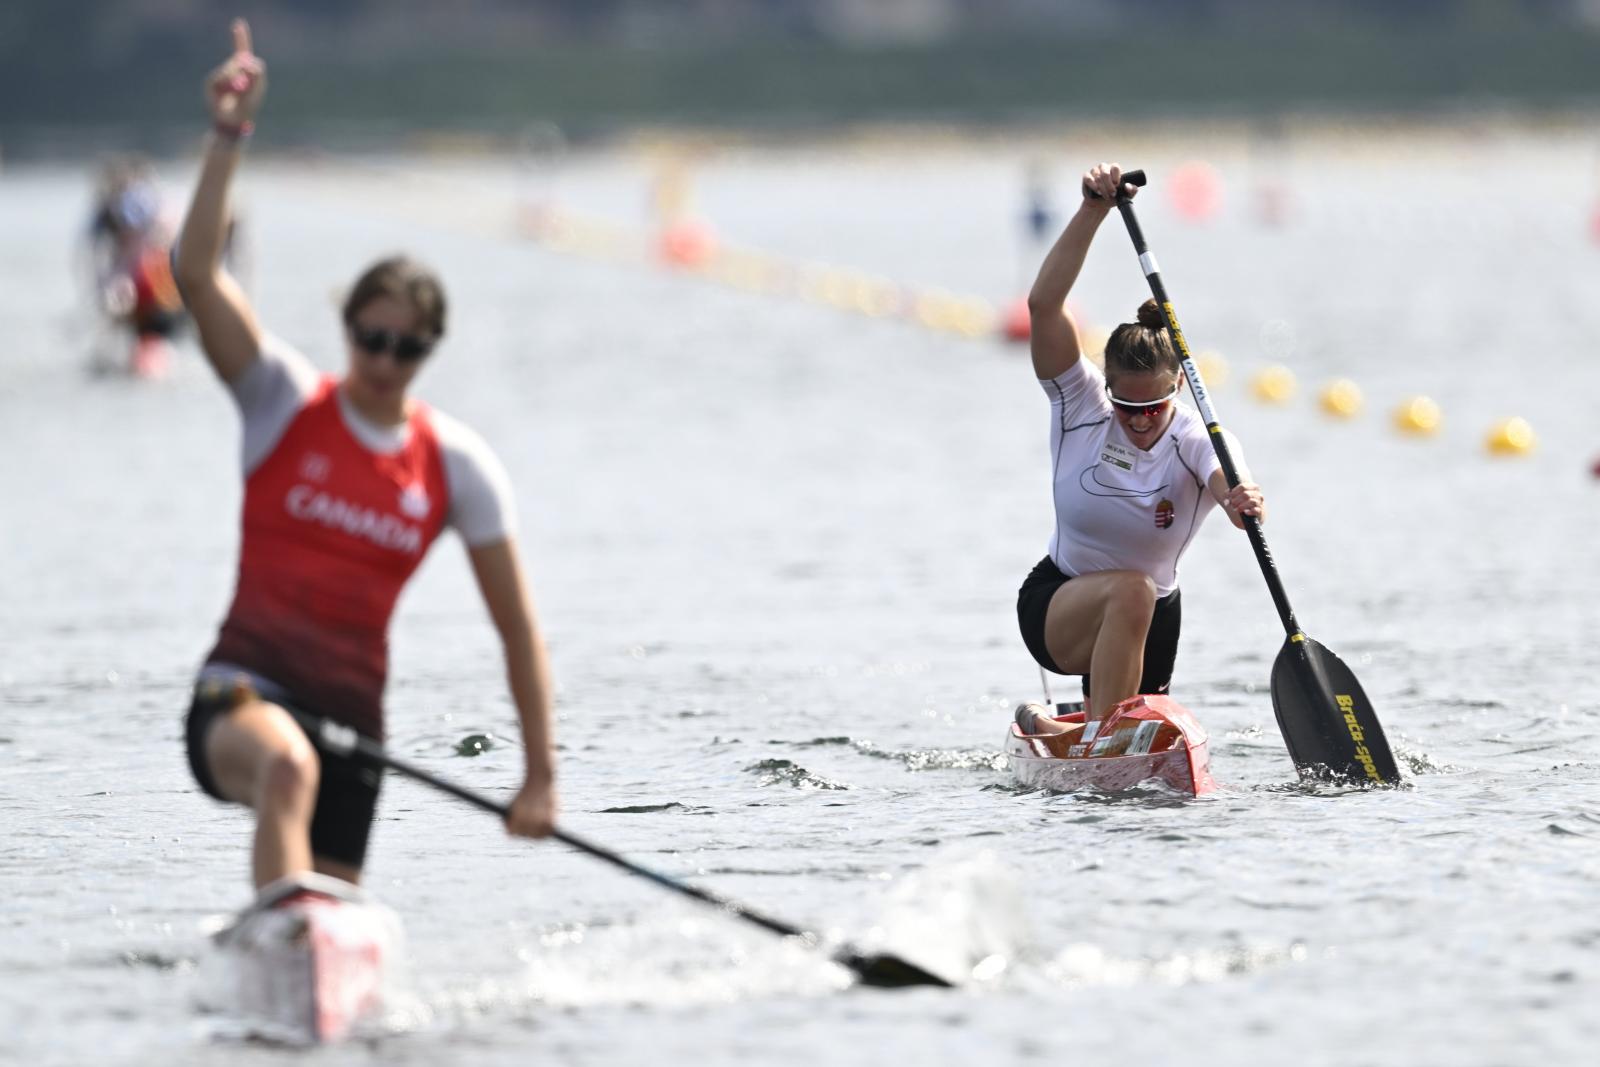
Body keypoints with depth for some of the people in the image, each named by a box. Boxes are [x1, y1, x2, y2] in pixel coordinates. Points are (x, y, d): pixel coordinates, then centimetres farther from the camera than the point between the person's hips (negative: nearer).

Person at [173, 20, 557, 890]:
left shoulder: (457, 464, 6)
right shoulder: (287, 401, 1)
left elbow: (517, 630, 9)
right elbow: (195, 272, -14)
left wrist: (540, 775, 5)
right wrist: (228, 136, -22)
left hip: (351, 708, 4)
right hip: (244, 687, -4)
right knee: (288, 765, -39)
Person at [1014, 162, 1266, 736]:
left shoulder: (1197, 441, -17)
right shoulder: (1081, 407, -16)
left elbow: (1232, 490, -39)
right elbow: (1043, 305, -29)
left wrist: (1246, 504, -64)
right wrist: (1093, 211, -38)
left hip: (1150, 623, 2)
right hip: (1056, 603, -2)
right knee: (1131, 590, -34)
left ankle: (1043, 725, 41)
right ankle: (1097, 734, -26)